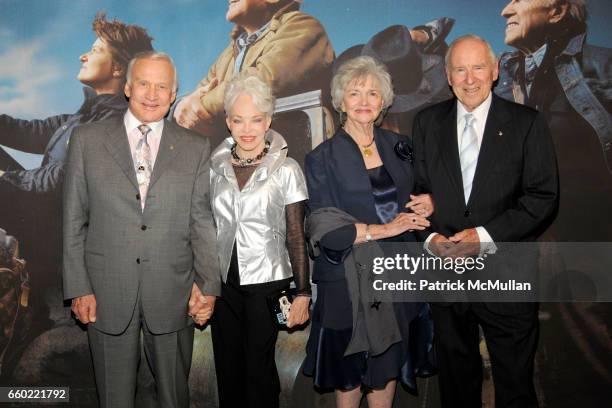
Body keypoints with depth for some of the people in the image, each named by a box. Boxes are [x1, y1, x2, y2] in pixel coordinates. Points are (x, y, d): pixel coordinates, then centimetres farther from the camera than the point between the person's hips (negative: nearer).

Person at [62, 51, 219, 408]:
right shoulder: (88, 140, 2)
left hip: (173, 294, 1)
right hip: (107, 292, 0)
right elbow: (74, 221, 2)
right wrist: (78, 288, -2)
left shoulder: (195, 148, 3)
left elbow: (203, 222, 1)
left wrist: (208, 284, -7)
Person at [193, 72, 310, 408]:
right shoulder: (215, 166, 3)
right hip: (222, 282, 3)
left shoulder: (286, 169, -6)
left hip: (267, 282, -3)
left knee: (259, 367, 4)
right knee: (227, 367, 13)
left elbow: (296, 235, -5)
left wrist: (302, 293, -7)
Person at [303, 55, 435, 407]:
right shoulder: (324, 158, -6)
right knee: (350, 376, 11)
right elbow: (324, 227, -13)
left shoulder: (398, 147, 7)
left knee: (389, 367, 12)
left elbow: (410, 200, 18)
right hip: (348, 280, -3)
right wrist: (383, 229, -18)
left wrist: (427, 203, -5)